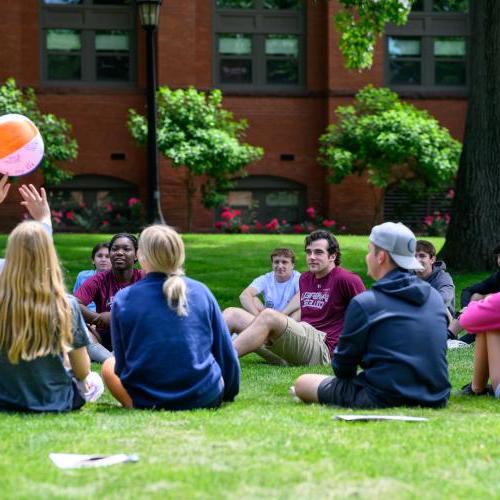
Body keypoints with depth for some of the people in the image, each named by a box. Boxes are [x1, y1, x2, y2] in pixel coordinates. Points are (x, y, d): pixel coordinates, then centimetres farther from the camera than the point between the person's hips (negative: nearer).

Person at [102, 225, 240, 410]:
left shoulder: (123, 300, -6)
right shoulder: (201, 292, -1)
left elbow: (122, 364, 2)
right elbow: (226, 354, 6)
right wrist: (229, 394, 23)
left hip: (146, 401, -2)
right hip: (205, 398, 2)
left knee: (109, 365, 27)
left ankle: (133, 406, 3)